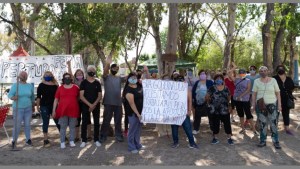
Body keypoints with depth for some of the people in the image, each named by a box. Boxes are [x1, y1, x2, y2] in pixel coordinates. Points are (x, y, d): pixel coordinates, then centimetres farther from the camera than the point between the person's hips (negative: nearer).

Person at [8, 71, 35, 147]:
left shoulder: (30, 86, 6)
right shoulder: (15, 85, -3)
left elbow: (32, 97, 13)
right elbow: (10, 95, -9)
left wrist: (33, 106, 15)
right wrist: (13, 97, -31)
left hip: (28, 109, 3)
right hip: (18, 109, -2)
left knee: (27, 124, 7)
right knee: (17, 126, -2)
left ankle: (28, 139, 17)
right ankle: (14, 141, 11)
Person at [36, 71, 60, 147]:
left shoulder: (55, 85, 7)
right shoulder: (41, 85, 1)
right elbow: (38, 96, 1)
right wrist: (37, 106, -4)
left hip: (54, 106, 2)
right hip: (44, 106, -2)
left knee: (58, 122, 4)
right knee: (45, 123, 4)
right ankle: (46, 140, 10)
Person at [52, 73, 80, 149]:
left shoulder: (76, 87, 4)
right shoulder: (60, 88, 4)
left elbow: (78, 98, 13)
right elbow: (56, 100, 5)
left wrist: (79, 110, 11)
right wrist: (54, 110, 0)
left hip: (73, 110, 0)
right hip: (63, 110, 0)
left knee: (72, 127, 7)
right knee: (63, 127, 4)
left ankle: (72, 141, 17)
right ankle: (62, 142, 11)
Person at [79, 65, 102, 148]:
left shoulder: (97, 83, 6)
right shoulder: (83, 82, 1)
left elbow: (100, 96, 3)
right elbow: (81, 96, -6)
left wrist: (94, 105, -12)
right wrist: (89, 105, -15)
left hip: (96, 105, 2)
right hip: (85, 105, -1)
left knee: (96, 123, 5)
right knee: (84, 122, 0)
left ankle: (96, 140, 14)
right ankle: (83, 140, 8)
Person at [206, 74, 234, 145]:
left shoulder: (226, 88, 4)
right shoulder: (212, 88, -6)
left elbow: (229, 97, 19)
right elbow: (207, 97, -4)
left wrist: (226, 102, 11)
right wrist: (211, 102, 6)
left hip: (224, 110, 2)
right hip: (214, 110, -2)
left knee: (227, 123, 1)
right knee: (215, 124, 8)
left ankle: (229, 138, 12)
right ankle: (215, 138, 22)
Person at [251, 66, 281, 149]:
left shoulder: (273, 80, 2)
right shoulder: (256, 81, 4)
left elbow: (278, 93, 3)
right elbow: (254, 94, 5)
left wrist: (279, 104, -2)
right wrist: (253, 105, 1)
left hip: (272, 105, -1)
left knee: (274, 123, -1)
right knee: (262, 124, 7)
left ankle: (276, 141, 9)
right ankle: (263, 141, 17)